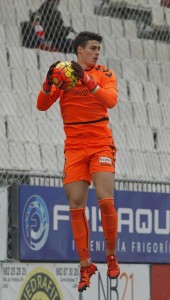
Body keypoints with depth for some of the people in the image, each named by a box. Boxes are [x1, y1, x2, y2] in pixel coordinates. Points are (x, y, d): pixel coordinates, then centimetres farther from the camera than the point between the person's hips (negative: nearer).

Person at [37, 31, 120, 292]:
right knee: (76, 206, -4)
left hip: (101, 145, -1)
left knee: (106, 200, -15)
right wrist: (49, 82, -20)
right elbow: (42, 105, -2)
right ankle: (85, 266, 4)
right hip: (74, 148, 2)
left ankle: (112, 256, 4)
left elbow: (111, 100, -18)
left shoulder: (104, 74, 1)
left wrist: (87, 80, -29)